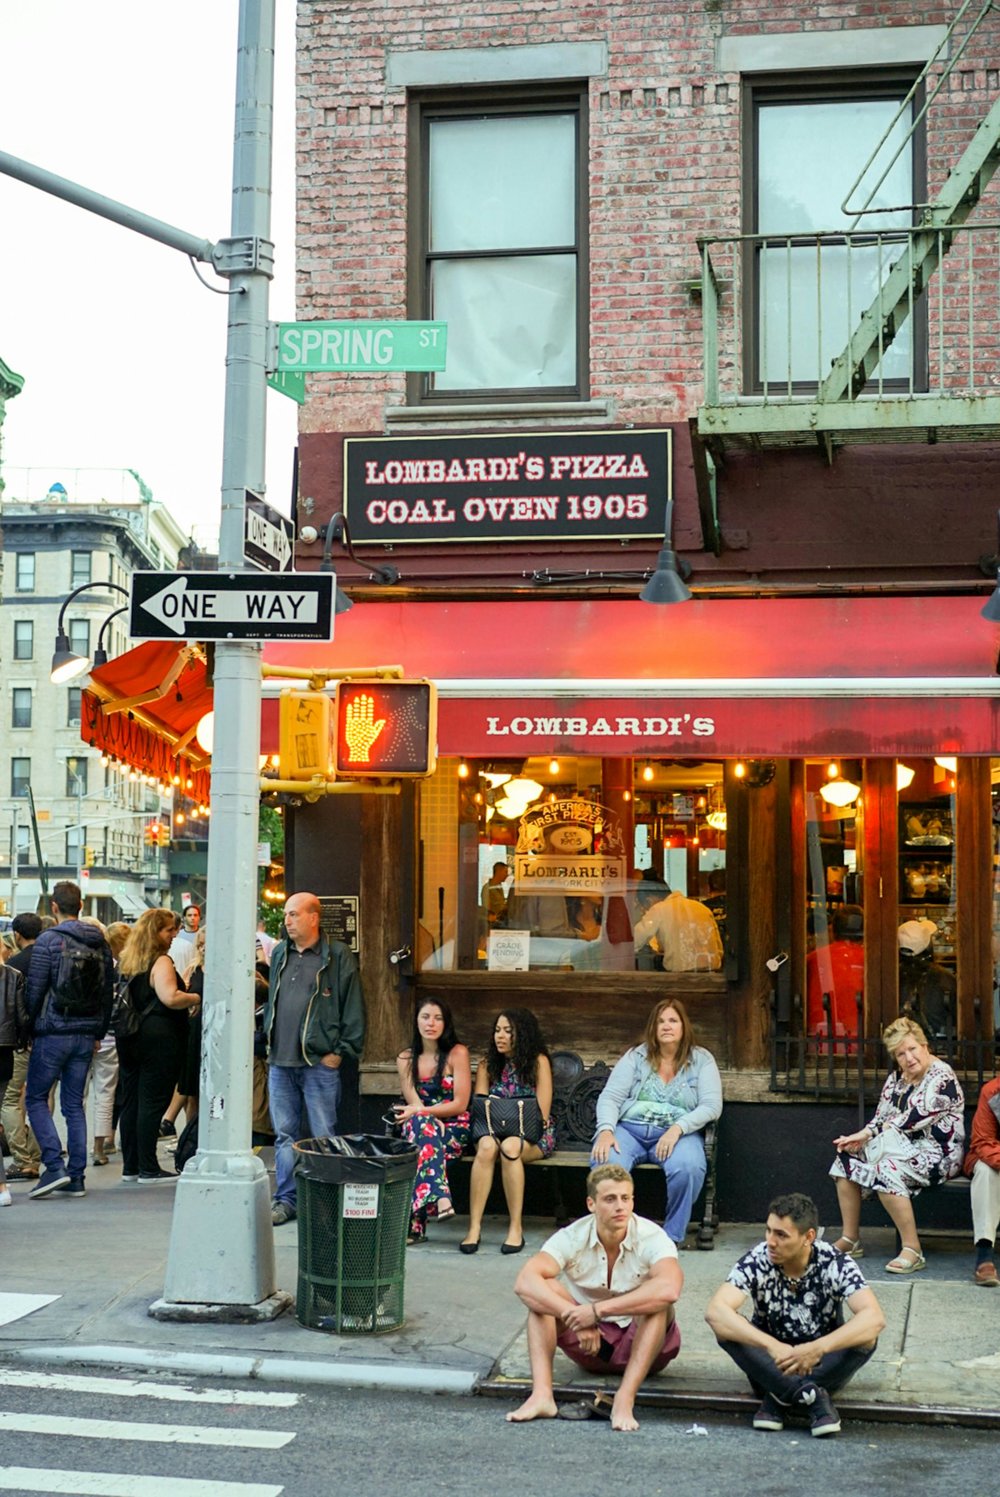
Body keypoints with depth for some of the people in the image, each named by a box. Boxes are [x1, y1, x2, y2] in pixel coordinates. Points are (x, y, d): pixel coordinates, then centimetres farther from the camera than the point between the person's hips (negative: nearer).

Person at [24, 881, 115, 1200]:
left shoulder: (48, 941, -10)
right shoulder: (100, 943, 7)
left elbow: (34, 990, -10)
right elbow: (108, 992, 11)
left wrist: (30, 1028, 2)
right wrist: (99, 1032, 17)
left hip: (53, 1032, -5)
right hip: (87, 1035, 5)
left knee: (36, 1098, 6)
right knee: (74, 1103, 11)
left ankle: (54, 1165, -8)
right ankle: (76, 1177, 9)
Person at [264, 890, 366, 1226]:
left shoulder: (338, 956, -4)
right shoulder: (279, 954, 14)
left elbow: (353, 1008, -6)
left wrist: (341, 1052, -9)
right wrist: (269, 1042, 15)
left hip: (319, 1063, -6)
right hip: (280, 1063, 6)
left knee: (323, 1136, 0)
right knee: (285, 1135, 10)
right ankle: (286, 1200, 17)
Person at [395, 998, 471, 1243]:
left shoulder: (457, 1053, -2)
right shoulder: (406, 1059, 9)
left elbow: (460, 1104, -7)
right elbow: (414, 1104, 1)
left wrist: (421, 1111, -15)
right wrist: (427, 1117, -21)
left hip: (453, 1128, -2)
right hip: (421, 1126, 2)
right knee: (422, 1123, -36)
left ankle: (415, 1221, -42)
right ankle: (441, 1197, -51)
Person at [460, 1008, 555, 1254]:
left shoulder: (538, 1061, -3)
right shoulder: (488, 1064, 8)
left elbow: (542, 1114, -7)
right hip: (494, 1130, 3)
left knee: (509, 1146, -37)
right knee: (486, 1146, -34)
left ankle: (516, 1227, -31)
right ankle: (474, 1227, -35)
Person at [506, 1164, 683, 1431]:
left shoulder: (651, 1237, -20)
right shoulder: (573, 1238, -14)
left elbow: (669, 1290, -42)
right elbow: (524, 1283, -28)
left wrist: (597, 1310, -42)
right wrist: (577, 1319, -40)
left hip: (641, 1343, -2)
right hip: (590, 1343, 2)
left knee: (657, 1303, -32)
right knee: (544, 1291, -21)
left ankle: (624, 1401, -39)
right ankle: (541, 1396, -31)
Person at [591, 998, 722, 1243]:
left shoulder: (701, 1060, 10)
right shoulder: (636, 1056, 13)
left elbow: (712, 1106, -2)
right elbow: (610, 1097, 5)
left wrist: (677, 1128, -18)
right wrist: (606, 1131, -15)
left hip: (677, 1133, -1)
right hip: (629, 1129, 1)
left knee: (688, 1167, -36)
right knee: (604, 1162, -33)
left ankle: (672, 1236, -16)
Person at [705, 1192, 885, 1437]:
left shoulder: (834, 1263, -20)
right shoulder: (757, 1261, -20)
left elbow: (875, 1318, -33)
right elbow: (715, 1310, -34)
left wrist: (817, 1349, -46)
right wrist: (772, 1346, -46)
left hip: (824, 1365, 0)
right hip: (771, 1363, 0)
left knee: (866, 1336, -29)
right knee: (725, 1327, -27)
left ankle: (780, 1397, -24)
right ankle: (812, 1397, -32)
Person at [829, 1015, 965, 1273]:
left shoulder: (942, 1078, -15)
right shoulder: (897, 1078, 11)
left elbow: (912, 1119, -21)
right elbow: (881, 1118, 9)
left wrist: (866, 1134, -20)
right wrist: (859, 1138, -12)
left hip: (937, 1153, -9)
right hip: (903, 1147, 9)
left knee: (887, 1170, -33)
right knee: (846, 1158, -4)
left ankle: (913, 1251, -27)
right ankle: (850, 1239, -1)